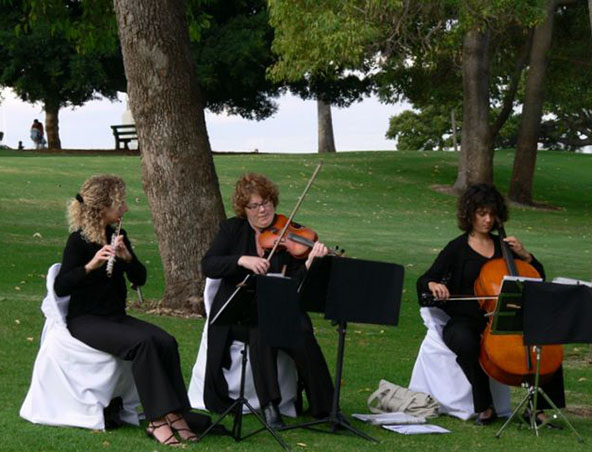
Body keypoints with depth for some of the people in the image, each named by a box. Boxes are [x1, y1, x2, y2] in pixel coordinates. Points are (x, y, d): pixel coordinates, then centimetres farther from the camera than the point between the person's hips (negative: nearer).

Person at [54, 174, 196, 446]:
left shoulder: (117, 235, 8)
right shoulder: (79, 240, -12)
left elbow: (139, 279, 5)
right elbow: (60, 288, -22)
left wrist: (126, 256, -15)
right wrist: (91, 265, -37)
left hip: (116, 317, 6)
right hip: (85, 320, -6)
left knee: (166, 341, -21)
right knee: (142, 342, -32)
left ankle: (173, 415, -23)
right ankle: (158, 420, -30)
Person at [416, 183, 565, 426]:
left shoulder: (503, 247, 17)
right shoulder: (457, 249, 7)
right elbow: (425, 280, -1)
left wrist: (524, 255, 2)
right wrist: (433, 285, -25)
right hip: (465, 321, -3)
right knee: (466, 342, -39)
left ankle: (537, 407, -12)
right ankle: (484, 406, -23)